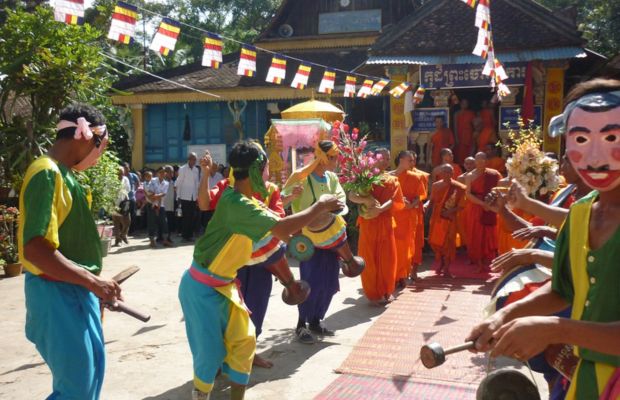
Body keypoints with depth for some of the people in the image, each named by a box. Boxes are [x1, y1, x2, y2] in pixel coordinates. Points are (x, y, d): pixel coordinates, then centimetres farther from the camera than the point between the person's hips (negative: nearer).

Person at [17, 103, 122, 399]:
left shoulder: (63, 173, 11)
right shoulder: (48, 174, -19)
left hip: (74, 290, 10)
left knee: (91, 368, 20)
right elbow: (35, 250, -27)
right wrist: (95, 283, -23)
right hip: (58, 293, -10)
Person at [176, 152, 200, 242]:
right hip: (185, 197, -4)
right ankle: (185, 235, 6)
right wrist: (178, 196, -7)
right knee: (185, 217, -1)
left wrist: (198, 196, 8)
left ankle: (190, 234, 14)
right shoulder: (182, 169, -4)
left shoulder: (197, 170, 9)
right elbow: (178, 183, -4)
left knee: (192, 217, 5)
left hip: (194, 197, 4)